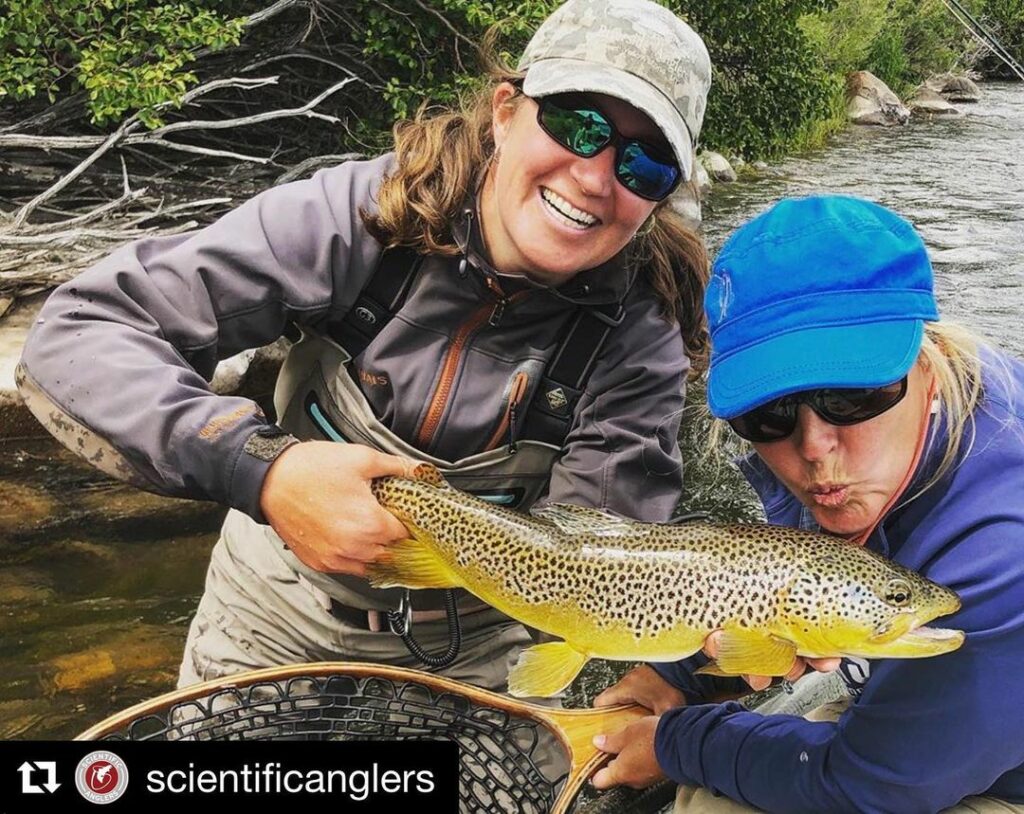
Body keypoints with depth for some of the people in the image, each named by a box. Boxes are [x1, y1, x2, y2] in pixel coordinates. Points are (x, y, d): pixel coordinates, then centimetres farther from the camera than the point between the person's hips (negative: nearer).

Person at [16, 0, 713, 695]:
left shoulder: (638, 342, -20)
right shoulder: (359, 216, -24)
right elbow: (77, 334, -26)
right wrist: (260, 467, -40)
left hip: (473, 646, 0)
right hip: (277, 611, 1)